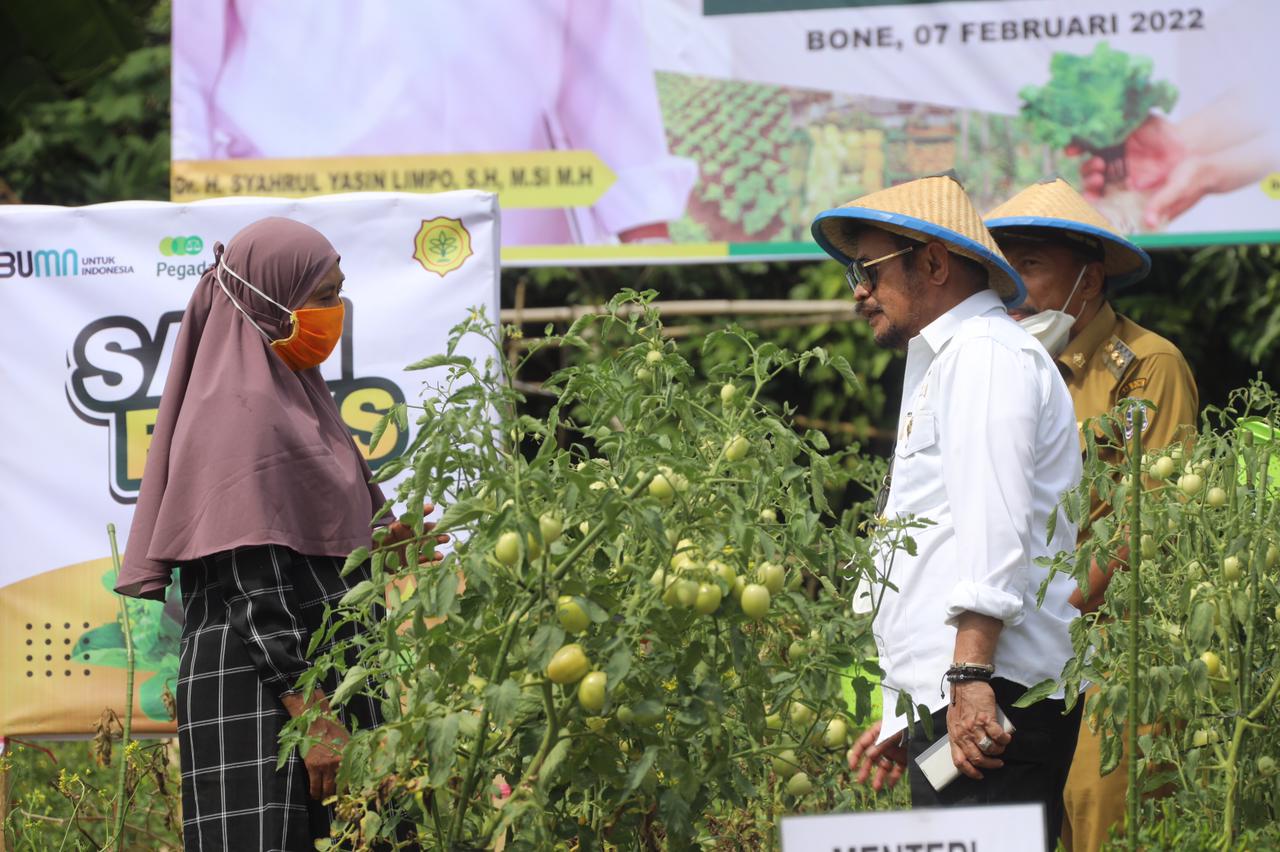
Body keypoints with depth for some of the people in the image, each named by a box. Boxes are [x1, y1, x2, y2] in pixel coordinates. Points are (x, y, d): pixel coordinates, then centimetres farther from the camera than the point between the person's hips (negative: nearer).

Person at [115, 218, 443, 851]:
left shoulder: (293, 396, 16)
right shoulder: (240, 411, -12)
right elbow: (251, 584, -19)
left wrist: (374, 544, 11)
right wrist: (312, 719, -22)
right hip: (258, 695, -9)